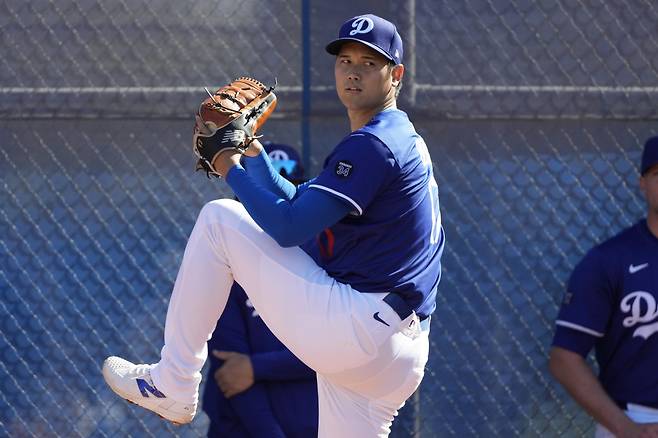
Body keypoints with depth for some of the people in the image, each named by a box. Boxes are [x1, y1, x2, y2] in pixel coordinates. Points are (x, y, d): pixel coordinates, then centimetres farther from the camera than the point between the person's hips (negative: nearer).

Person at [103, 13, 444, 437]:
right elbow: (299, 207, 27)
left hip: (352, 329, -10)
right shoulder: (401, 139, 23)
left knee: (219, 219, 0)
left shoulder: (372, 146, -10)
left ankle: (172, 385, 3)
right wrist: (253, 152, 16)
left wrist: (233, 171, -1)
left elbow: (287, 227, -16)